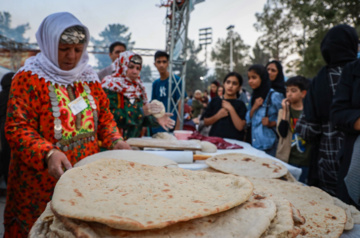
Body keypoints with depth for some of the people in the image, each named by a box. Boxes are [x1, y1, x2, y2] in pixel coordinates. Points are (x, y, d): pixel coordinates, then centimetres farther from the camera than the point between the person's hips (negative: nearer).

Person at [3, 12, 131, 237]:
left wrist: (116, 140, -4)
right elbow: (17, 127, -14)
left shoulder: (89, 77, 8)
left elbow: (104, 115, 14)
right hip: (41, 181, -4)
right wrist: (48, 154, -29)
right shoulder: (29, 77, -8)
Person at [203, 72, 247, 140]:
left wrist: (231, 109, -12)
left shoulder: (240, 104, 2)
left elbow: (240, 127, -8)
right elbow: (206, 122, 10)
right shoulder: (215, 101, 9)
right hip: (214, 139, 2)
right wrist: (218, 116, -5)